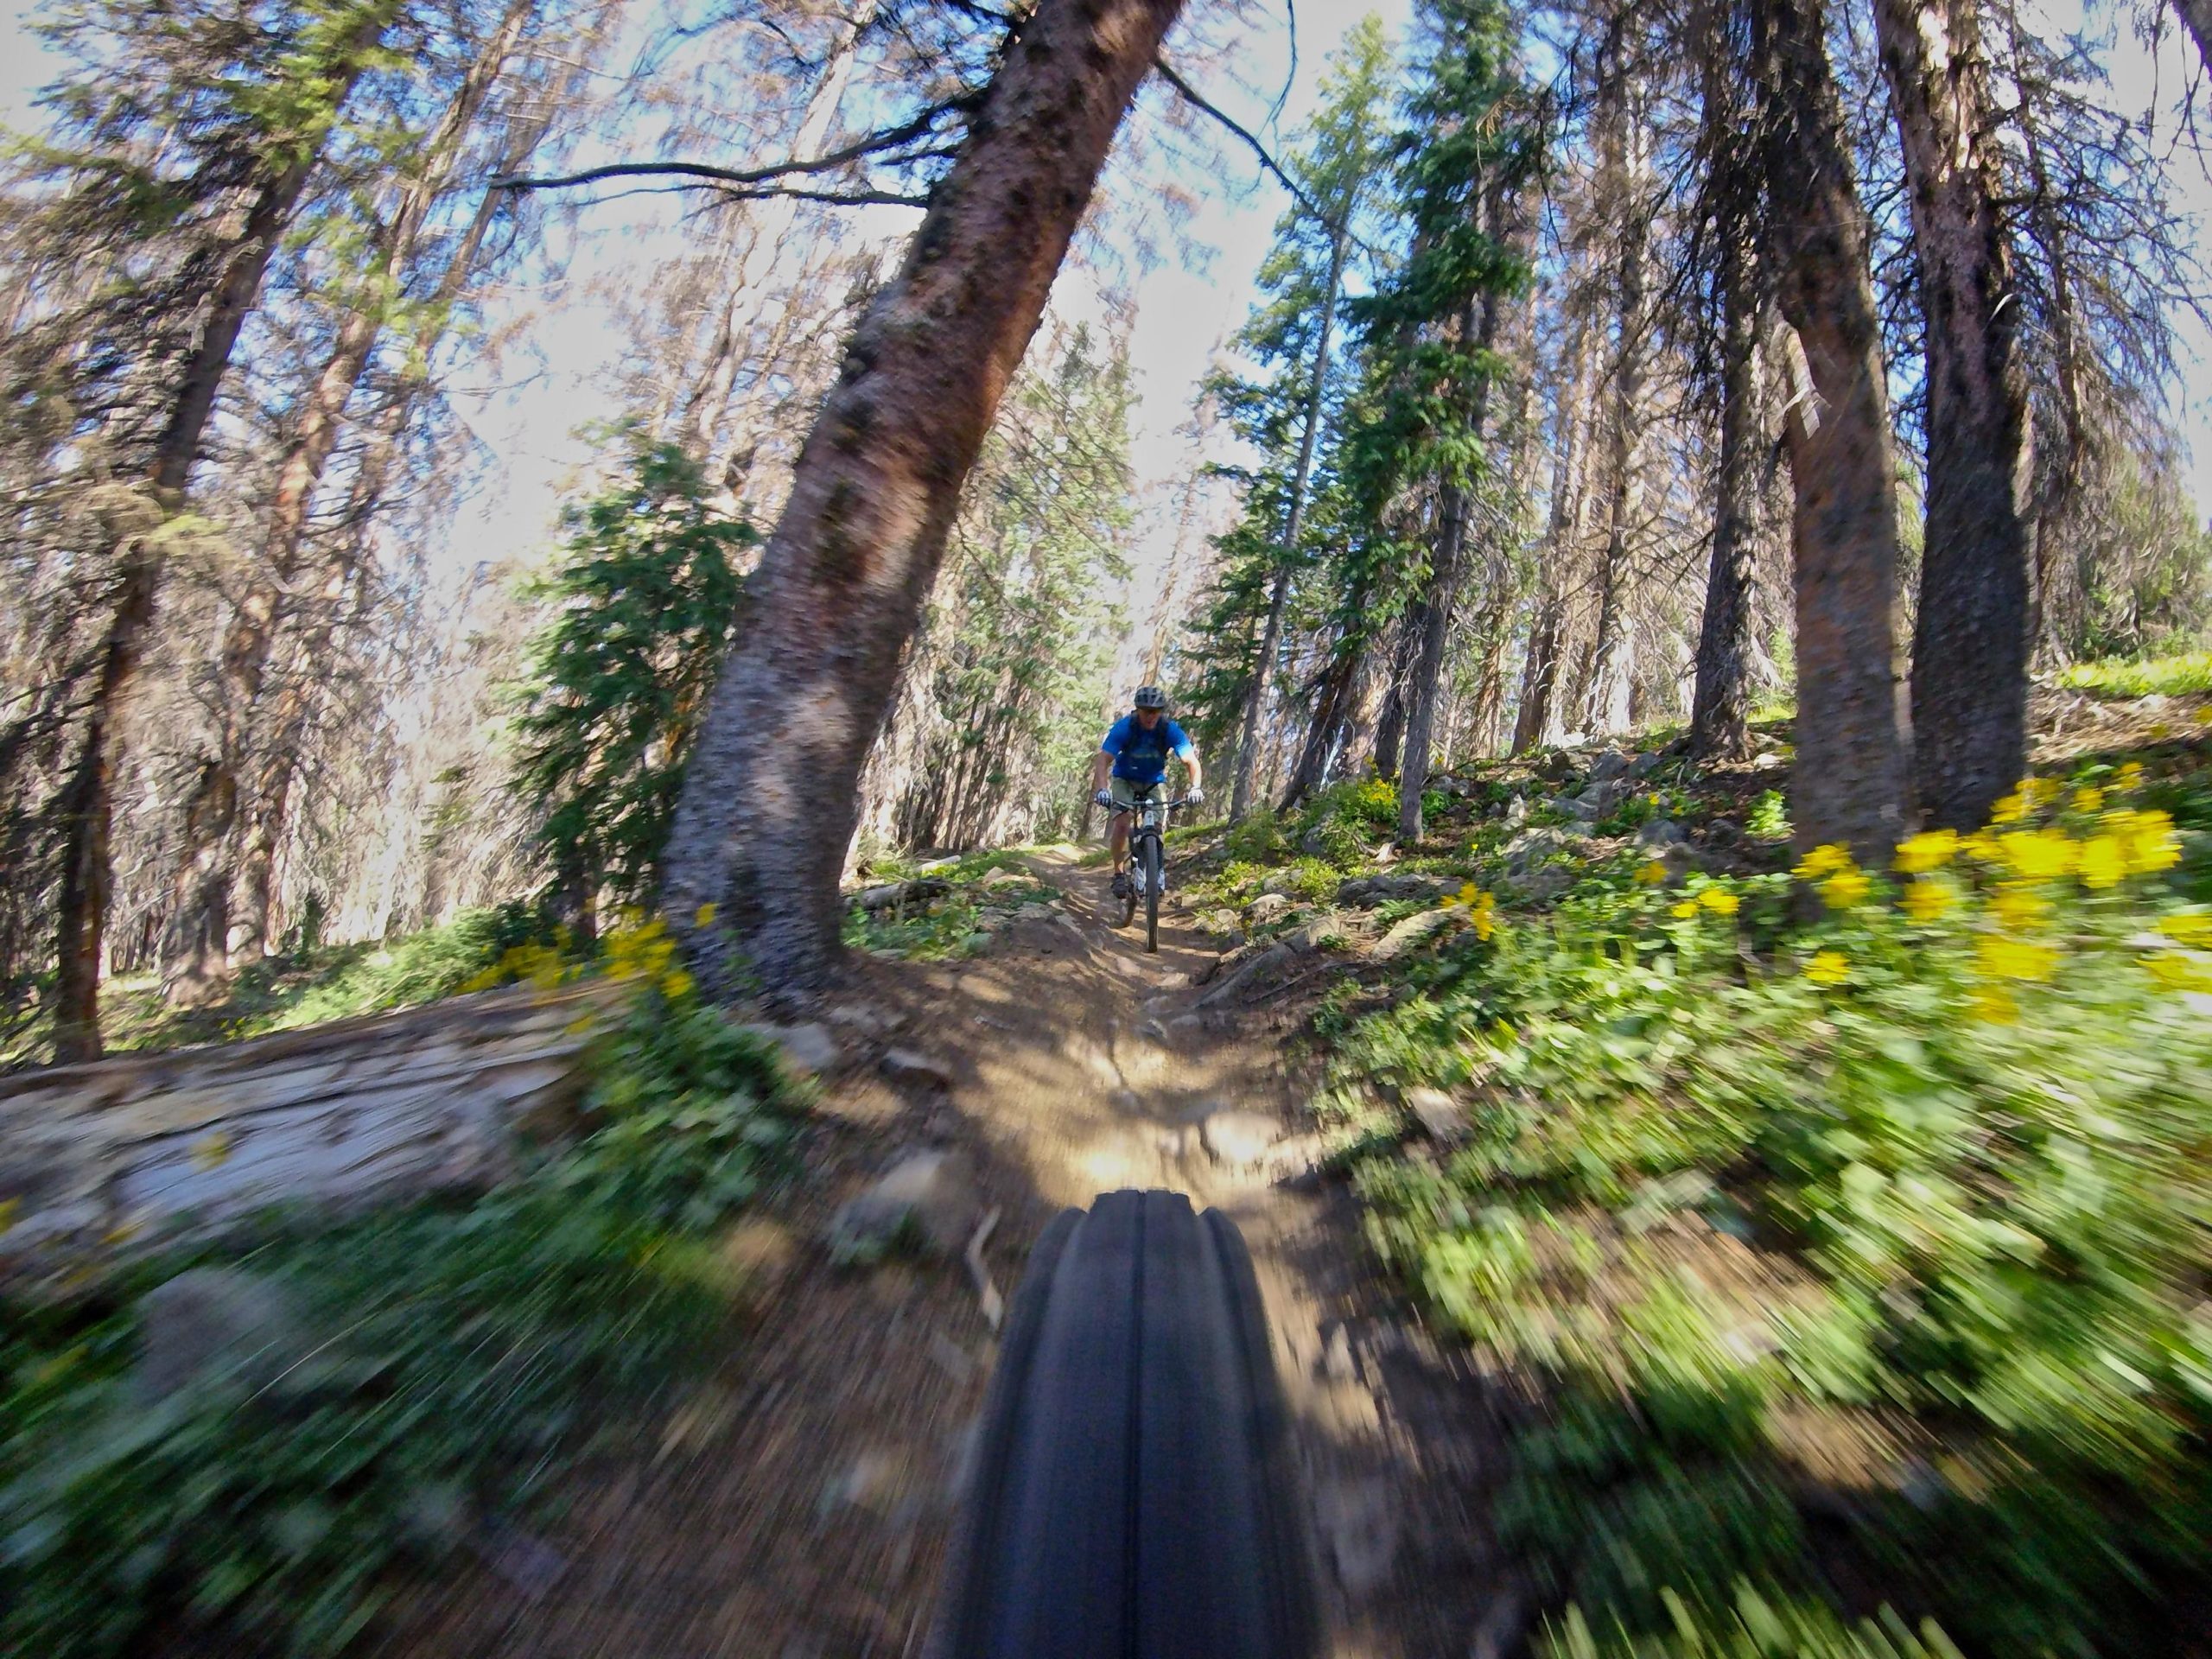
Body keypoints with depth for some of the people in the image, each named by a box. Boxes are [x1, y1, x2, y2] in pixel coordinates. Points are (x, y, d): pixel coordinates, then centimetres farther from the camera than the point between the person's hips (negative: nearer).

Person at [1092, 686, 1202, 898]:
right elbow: (1102, 761, -33)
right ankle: (1119, 874, -6)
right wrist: (1102, 789, -50)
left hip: (1154, 781, 2)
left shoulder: (1170, 730, -22)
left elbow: (1192, 761, -26)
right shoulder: (1124, 727, -26)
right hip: (1124, 780, -2)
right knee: (1122, 824, -21)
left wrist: (1195, 787, -45)